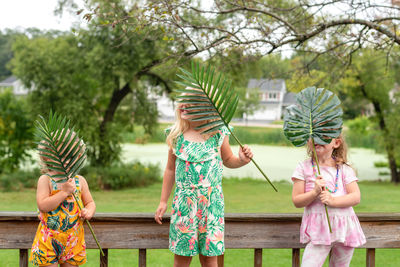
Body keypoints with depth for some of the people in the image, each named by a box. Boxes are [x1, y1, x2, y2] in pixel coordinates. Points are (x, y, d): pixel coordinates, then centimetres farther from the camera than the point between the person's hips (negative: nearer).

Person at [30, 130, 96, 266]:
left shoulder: (80, 180, 5)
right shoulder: (45, 180, -7)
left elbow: (90, 202, 13)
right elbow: (42, 206, -18)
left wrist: (89, 211, -10)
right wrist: (65, 192, -21)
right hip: (49, 239, -3)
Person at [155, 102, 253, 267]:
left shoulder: (218, 133, -3)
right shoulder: (176, 135, 1)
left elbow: (228, 160, 12)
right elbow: (170, 169, 10)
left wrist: (242, 160, -11)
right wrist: (163, 201, 12)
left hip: (211, 201, -1)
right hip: (184, 201, 1)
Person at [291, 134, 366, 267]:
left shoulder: (344, 169, 6)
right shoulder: (304, 167, 2)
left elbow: (356, 197, -4)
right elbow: (296, 201, -2)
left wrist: (333, 200, -19)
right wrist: (315, 192, -19)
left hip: (344, 229, 2)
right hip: (318, 227, -2)